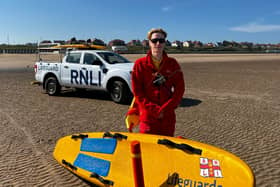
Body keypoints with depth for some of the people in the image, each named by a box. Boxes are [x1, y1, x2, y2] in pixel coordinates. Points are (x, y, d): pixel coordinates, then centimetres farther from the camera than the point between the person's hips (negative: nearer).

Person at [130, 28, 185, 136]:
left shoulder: (172, 64, 4)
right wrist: (155, 110, -12)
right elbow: (138, 93, -4)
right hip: (148, 116, -2)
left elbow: (179, 89, 1)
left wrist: (164, 109, -9)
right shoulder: (140, 64, -1)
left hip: (168, 116, 2)